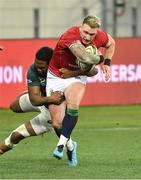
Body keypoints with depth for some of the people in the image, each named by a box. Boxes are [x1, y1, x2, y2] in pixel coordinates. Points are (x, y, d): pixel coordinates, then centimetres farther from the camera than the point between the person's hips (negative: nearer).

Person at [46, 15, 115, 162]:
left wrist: (107, 63, 5)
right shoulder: (71, 36, -33)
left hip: (77, 77, 2)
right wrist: (100, 58, -26)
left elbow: (111, 43, 15)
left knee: (73, 105, -32)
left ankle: (61, 145, -27)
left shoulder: (101, 37, -13)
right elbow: (86, 58, -47)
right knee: (57, 123, -4)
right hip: (56, 76, -2)